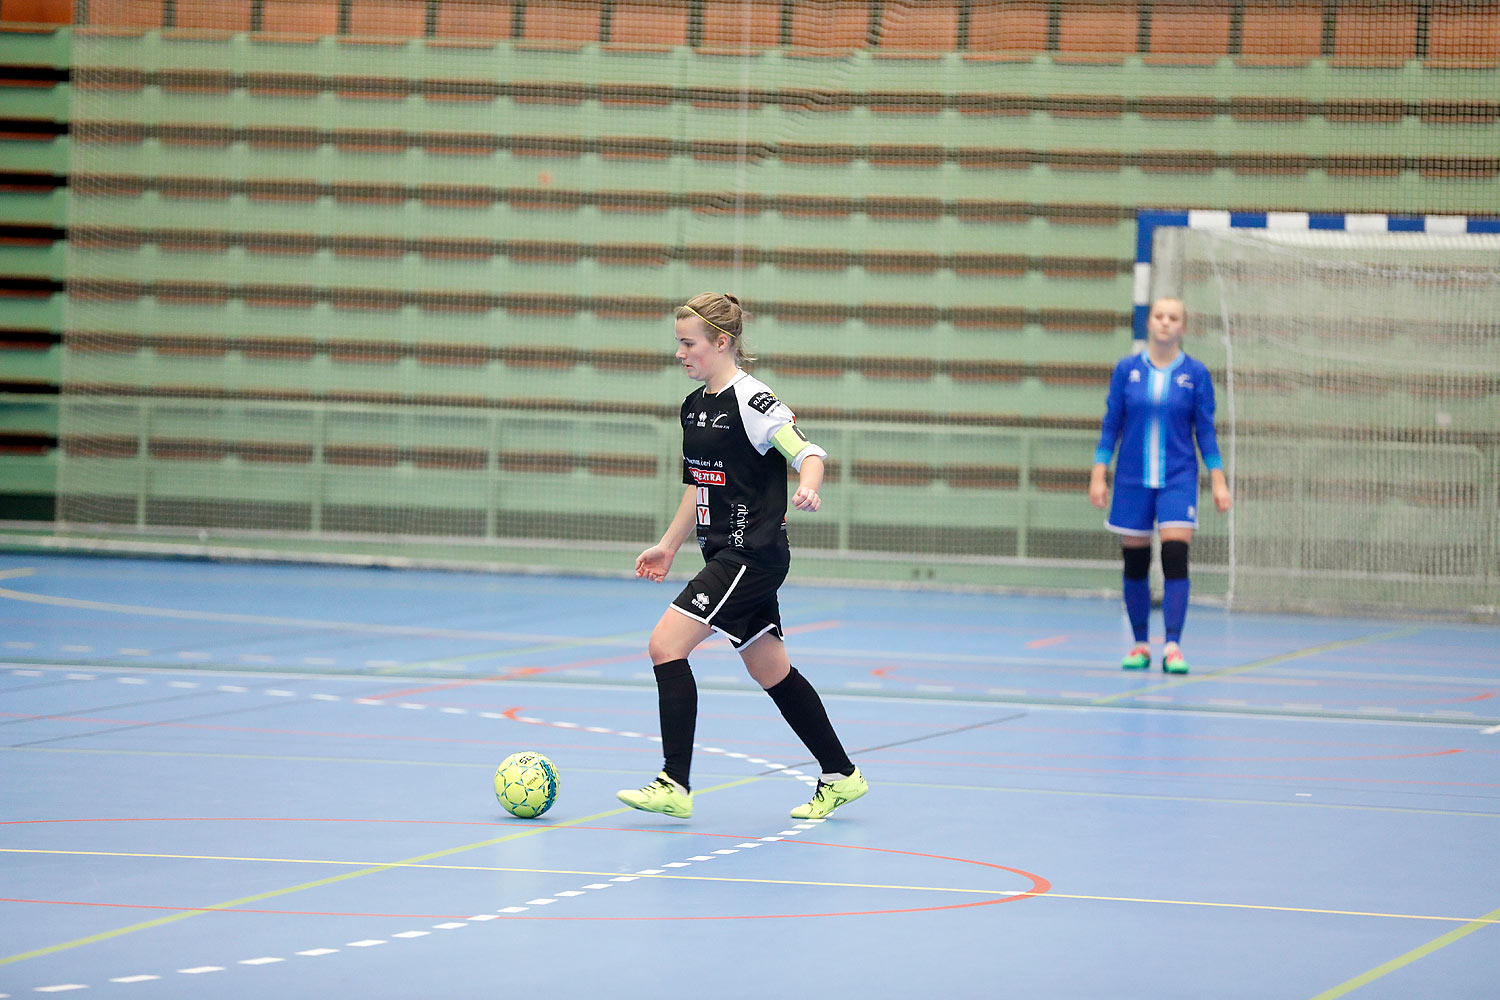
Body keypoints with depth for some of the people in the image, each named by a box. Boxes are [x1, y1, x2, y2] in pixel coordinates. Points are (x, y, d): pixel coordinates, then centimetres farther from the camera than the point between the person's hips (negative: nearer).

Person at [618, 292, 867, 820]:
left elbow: (809, 452, -20)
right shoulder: (694, 406, 13)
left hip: (754, 554, -9)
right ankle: (840, 776, 24)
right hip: (726, 555, 9)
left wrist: (808, 487, -41)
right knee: (770, 671, 14)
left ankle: (675, 785, -15)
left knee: (665, 643, -15)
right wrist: (668, 546, 24)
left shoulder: (751, 400, -14)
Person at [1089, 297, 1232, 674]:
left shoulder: (1195, 373, 1)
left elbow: (1205, 431, 4)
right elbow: (1111, 426, 6)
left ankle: (1173, 647, -13)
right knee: (1135, 563, 5)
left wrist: (1218, 481, -2)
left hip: (1178, 479, -1)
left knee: (1175, 556, -15)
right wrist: (1098, 475, 0)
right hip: (1132, 480, 1)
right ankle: (1140, 645, 18)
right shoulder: (1127, 369, 2)